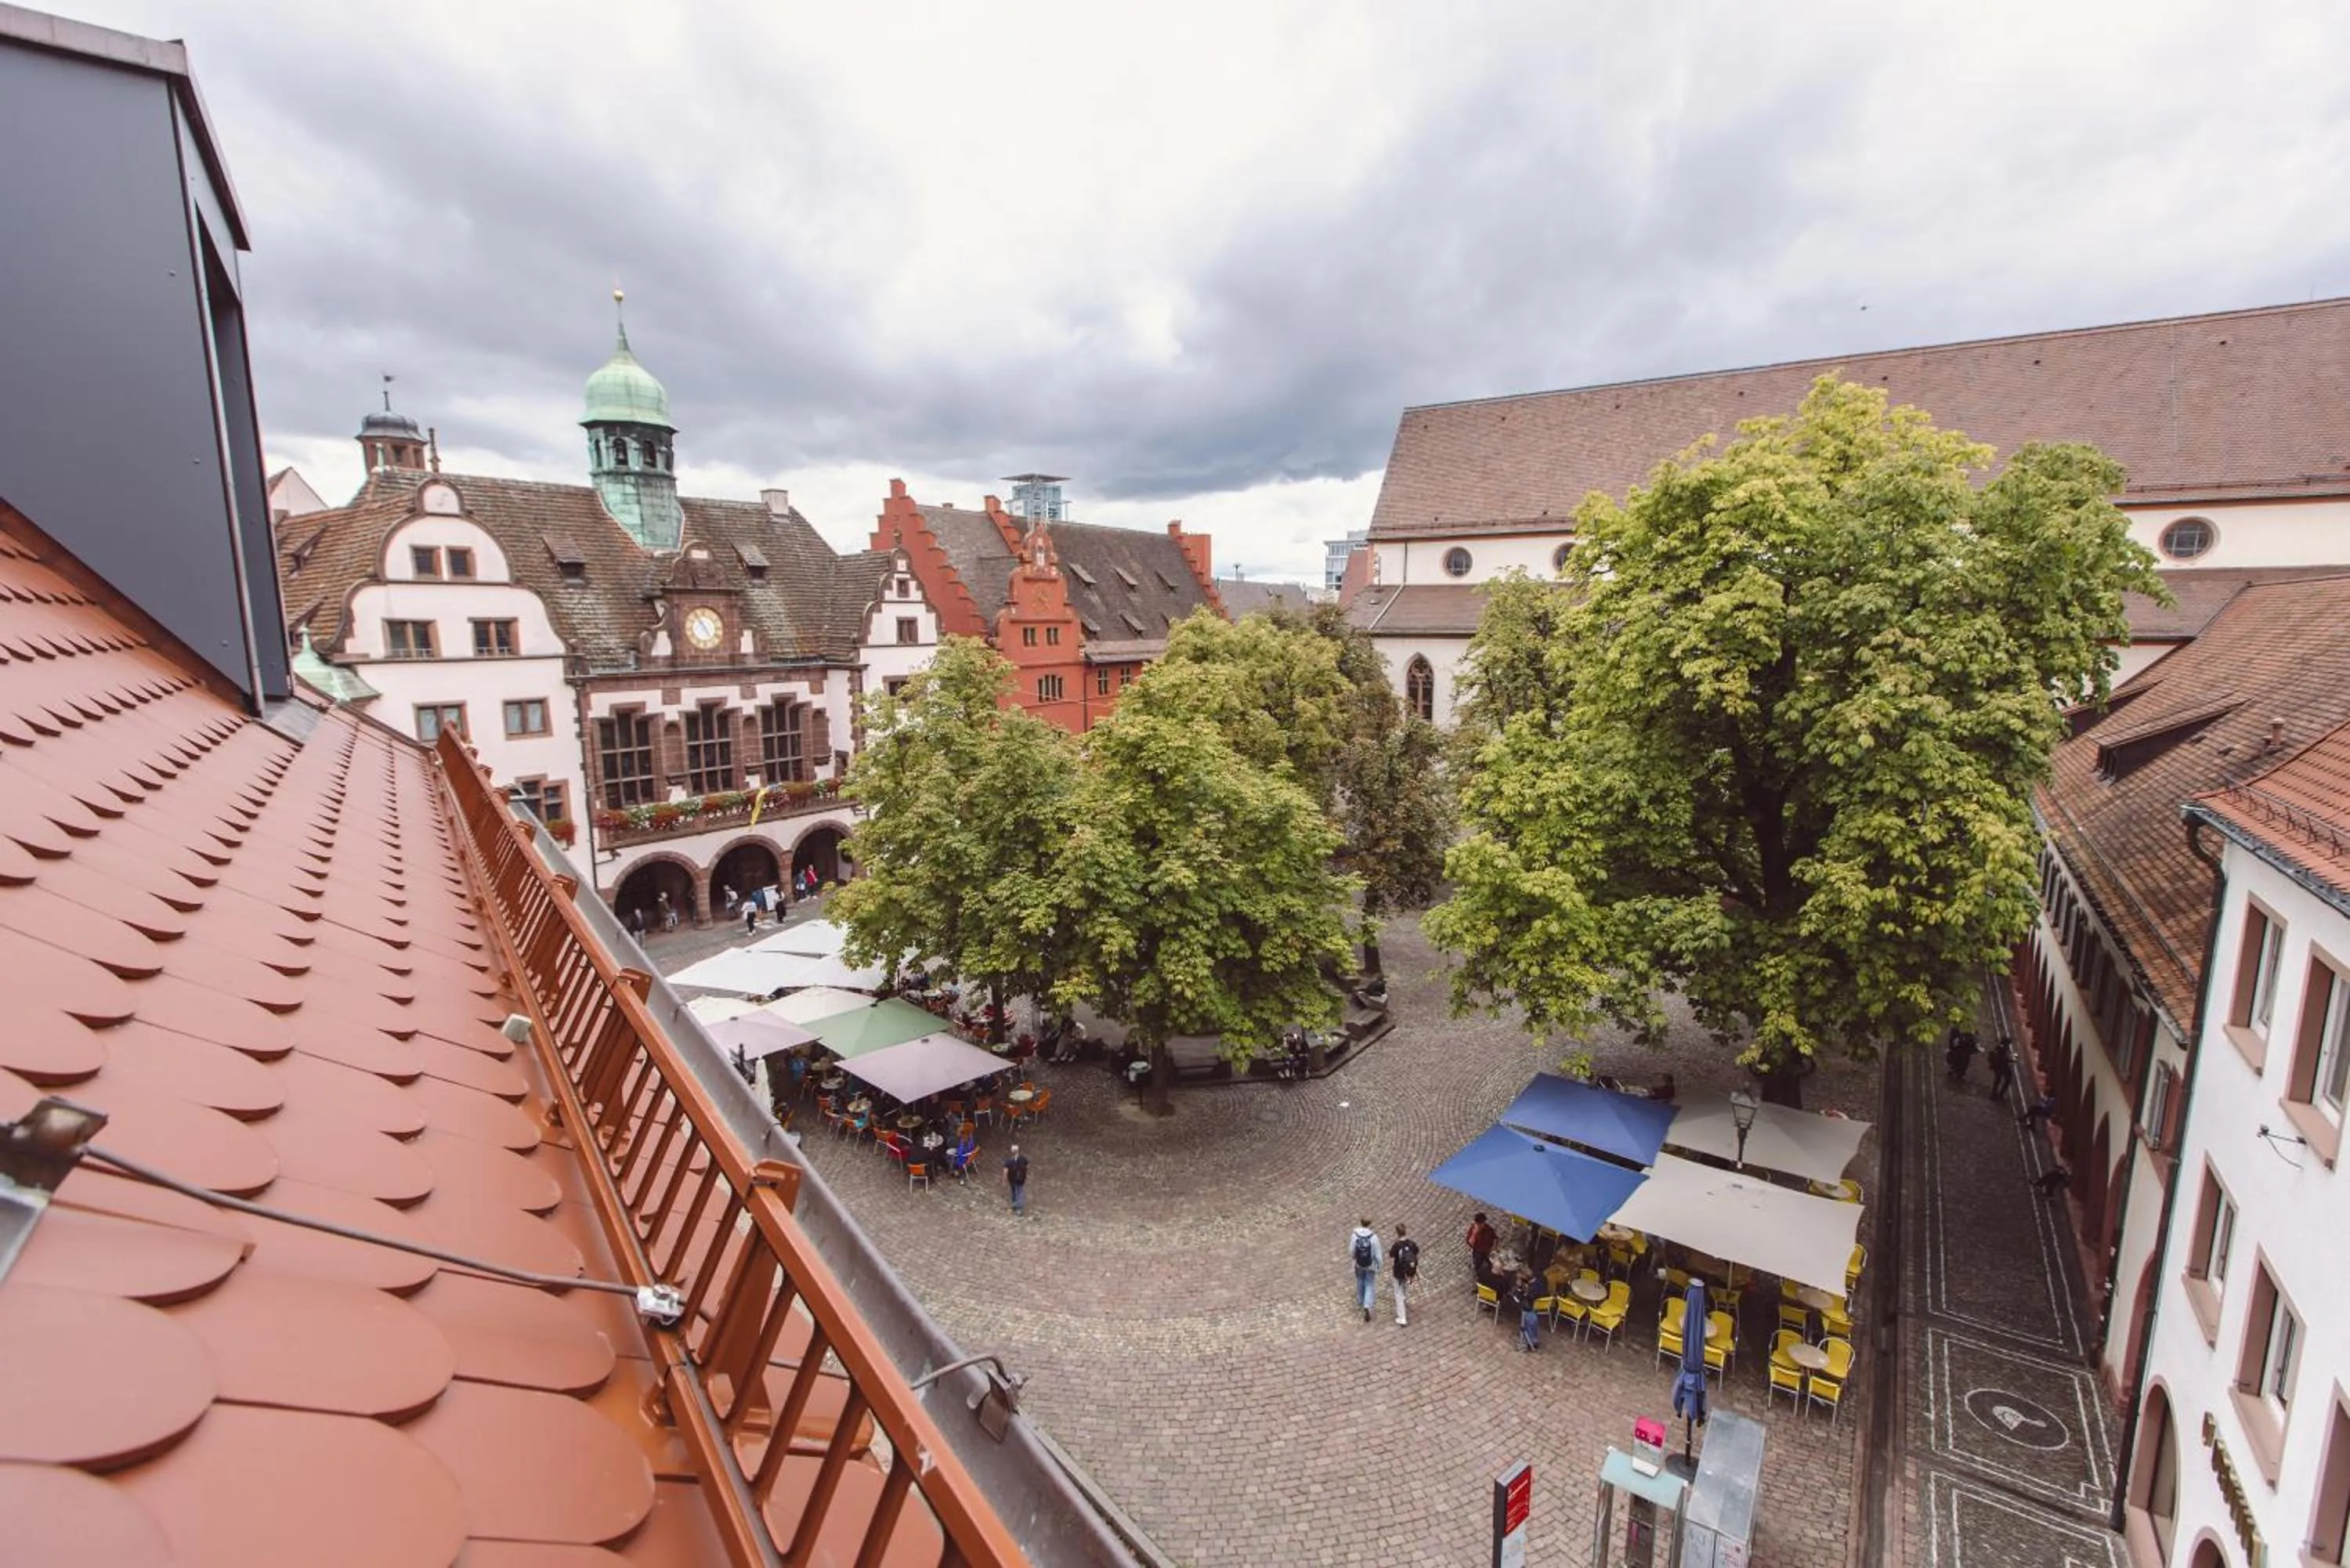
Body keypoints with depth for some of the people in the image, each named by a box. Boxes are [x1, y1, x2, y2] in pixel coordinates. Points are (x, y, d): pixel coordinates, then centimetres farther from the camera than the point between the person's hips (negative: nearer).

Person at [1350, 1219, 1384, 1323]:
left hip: (1359, 1265, 2)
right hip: (1370, 1265, -2)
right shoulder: (1373, 1237, -24)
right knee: (1369, 1286, 12)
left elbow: (1351, 1252, -8)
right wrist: (1379, 1267, 1)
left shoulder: (1355, 1235, -18)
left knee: (1360, 1282, 27)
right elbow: (1377, 1254, -15)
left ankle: (1361, 1301, 48)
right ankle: (1367, 1307, -4)